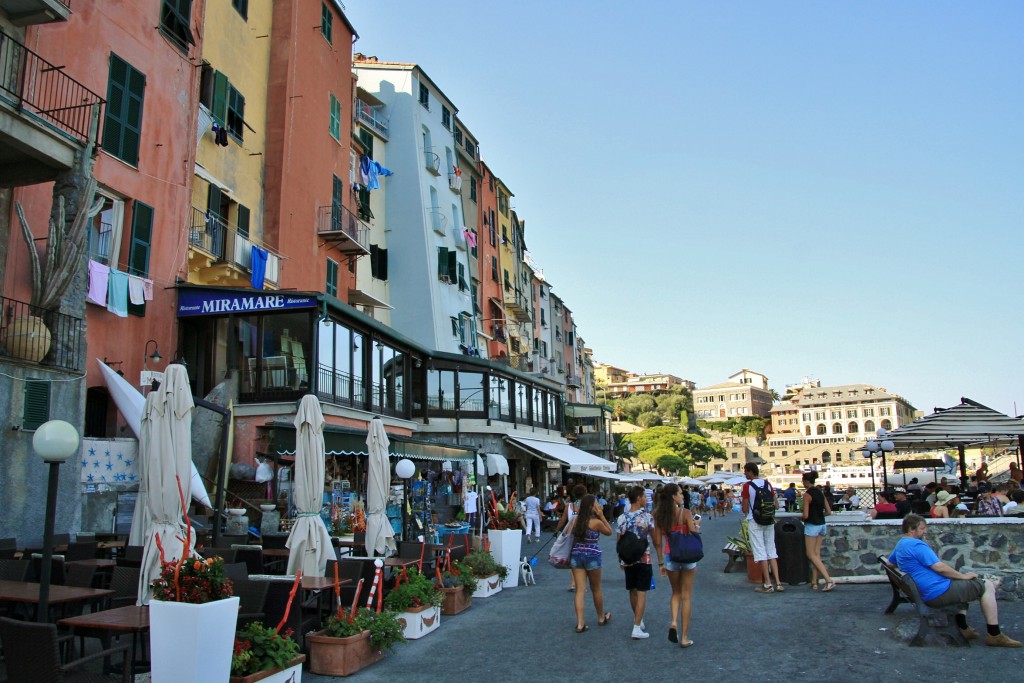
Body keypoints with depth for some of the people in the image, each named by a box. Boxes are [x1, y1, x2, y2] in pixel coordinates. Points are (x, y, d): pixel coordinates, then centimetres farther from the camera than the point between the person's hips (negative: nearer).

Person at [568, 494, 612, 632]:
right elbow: (609, 532, 2)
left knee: (580, 590, 3)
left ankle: (580, 623, -1)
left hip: (576, 556, 4)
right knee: (596, 589, 15)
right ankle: (601, 618, 34)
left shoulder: (577, 520, 0)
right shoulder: (596, 522, -13)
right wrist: (602, 516, 0)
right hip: (592, 556, -4)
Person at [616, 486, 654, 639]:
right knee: (641, 593, -1)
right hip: (644, 559, -4)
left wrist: (620, 560, 12)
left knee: (633, 591, 18)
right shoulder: (647, 517, -12)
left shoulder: (622, 518, -3)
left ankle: (638, 619, 35)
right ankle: (637, 628, -5)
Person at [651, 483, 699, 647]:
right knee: (686, 596, 8)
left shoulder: (659, 516, -1)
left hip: (670, 557, 3)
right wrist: (697, 525, 4)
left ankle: (674, 622, -2)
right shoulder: (685, 513, -12)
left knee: (676, 593, 22)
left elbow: (658, 542, 1)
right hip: (687, 556, -3)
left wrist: (660, 563, 10)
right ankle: (684, 637, 11)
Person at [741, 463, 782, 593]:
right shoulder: (767, 484, 4)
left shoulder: (747, 486, -11)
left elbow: (745, 509, -10)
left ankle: (767, 584, 0)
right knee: (771, 551, 11)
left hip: (754, 521, -5)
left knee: (760, 552, 0)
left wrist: (743, 509, 11)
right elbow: (776, 505, 5)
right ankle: (778, 583, 7)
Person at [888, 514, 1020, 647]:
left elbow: (889, 563, 30)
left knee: (963, 584, 32)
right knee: (987, 586, 0)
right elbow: (939, 567, -22)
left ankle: (963, 627, 21)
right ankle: (994, 635, 2)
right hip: (938, 593, -10)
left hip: (925, 595, 10)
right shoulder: (916, 545, -18)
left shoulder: (899, 546, 14)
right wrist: (963, 576, -6)